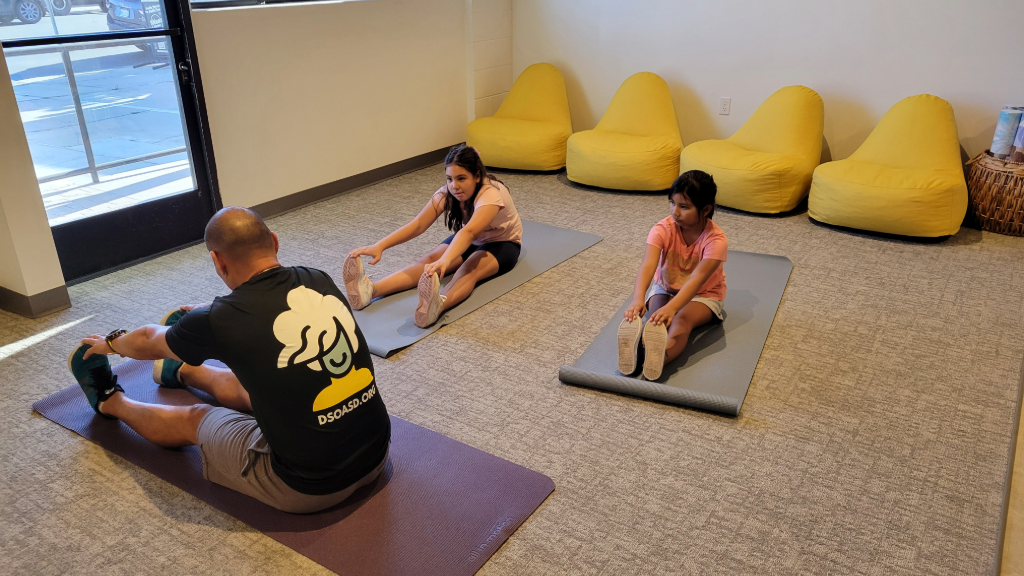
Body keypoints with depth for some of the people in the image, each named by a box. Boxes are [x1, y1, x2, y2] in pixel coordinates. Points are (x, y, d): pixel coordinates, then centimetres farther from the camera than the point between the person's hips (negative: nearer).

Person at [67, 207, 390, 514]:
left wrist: (111, 342, 32)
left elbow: (150, 342, 8)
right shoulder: (320, 282, -3)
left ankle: (110, 402, 52)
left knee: (194, 420, 22)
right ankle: (182, 370, 63)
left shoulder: (223, 320, -18)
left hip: (308, 489, -5)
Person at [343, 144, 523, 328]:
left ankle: (437, 305, -69)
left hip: (503, 243, -5)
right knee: (428, 262, -24)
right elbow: (418, 224, -29)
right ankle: (370, 289, -47)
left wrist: (445, 261, -70)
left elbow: (469, 231, -53)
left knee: (470, 269, -38)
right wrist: (379, 246, -44)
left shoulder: (492, 194, -35)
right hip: (468, 241, 5)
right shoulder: (447, 193, -18)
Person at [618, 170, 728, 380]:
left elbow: (697, 278, -41)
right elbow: (648, 265, -37)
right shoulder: (663, 229, -21)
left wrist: (671, 307, -58)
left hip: (703, 294, -3)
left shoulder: (716, 240, -27)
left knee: (683, 319, -36)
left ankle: (660, 357, -67)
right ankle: (634, 349, -62)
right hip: (665, 287, 3)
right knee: (656, 317, -32)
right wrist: (638, 299, -56)